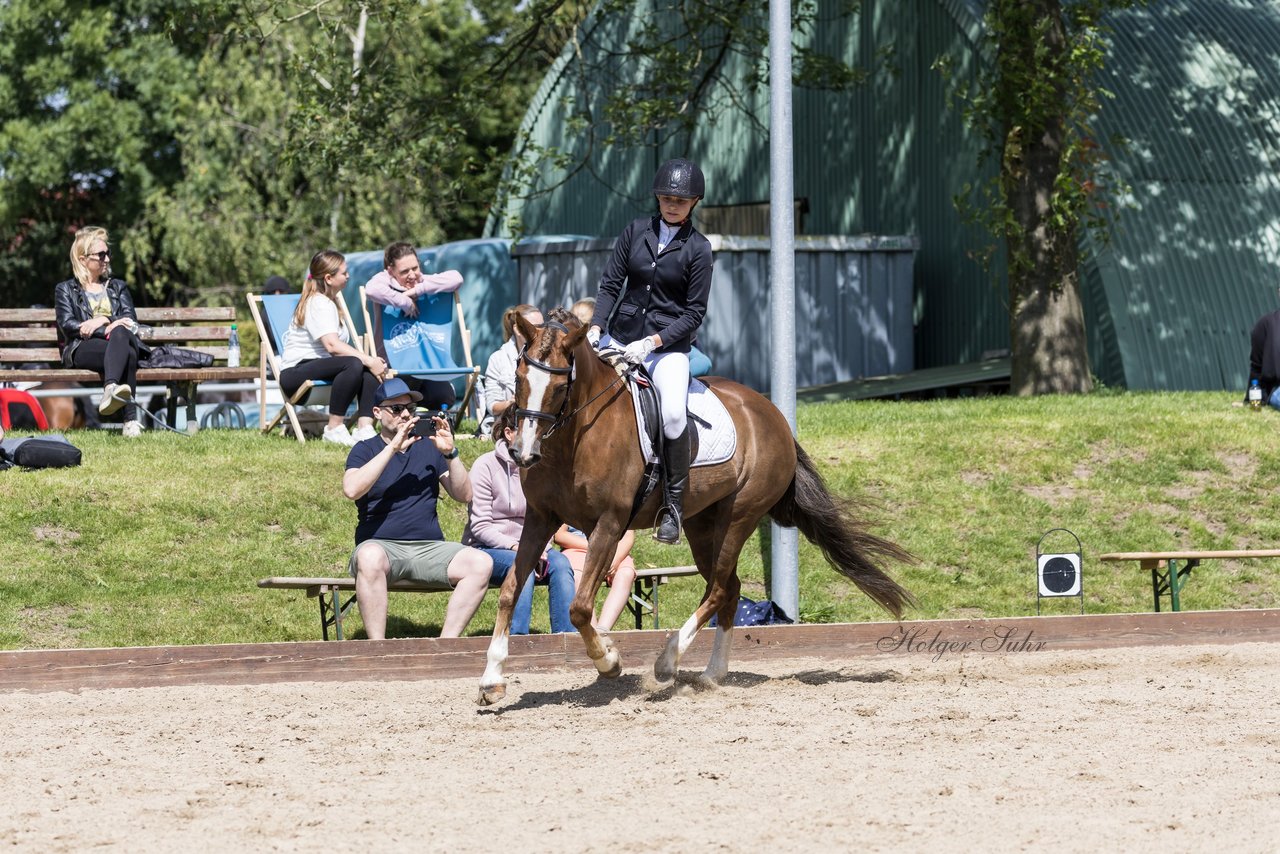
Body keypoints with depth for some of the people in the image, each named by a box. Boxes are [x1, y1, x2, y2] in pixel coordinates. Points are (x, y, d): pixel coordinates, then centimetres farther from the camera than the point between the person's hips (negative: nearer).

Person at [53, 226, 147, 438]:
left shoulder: (118, 287, 29)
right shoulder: (65, 290, 19)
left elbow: (130, 321, 12)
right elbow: (68, 326, 1)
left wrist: (103, 320, -8)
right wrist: (107, 330, -11)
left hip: (122, 340, 3)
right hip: (83, 349, -3)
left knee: (119, 333, -38)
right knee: (127, 354, -37)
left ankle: (111, 389, -59)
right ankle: (131, 417, -56)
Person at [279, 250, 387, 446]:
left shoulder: (330, 300, 21)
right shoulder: (318, 304, -12)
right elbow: (332, 345, -27)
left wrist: (371, 360, -4)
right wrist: (368, 360, -28)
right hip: (296, 372, -10)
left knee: (371, 368, -12)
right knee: (353, 364, -33)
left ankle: (364, 429, -23)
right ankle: (334, 429, -28)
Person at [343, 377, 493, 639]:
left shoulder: (428, 448, 18)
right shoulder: (365, 450, 10)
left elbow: (464, 495, 11)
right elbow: (352, 489, -13)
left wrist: (450, 453, -4)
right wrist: (393, 448, -15)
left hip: (429, 548, 3)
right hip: (381, 546, -3)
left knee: (481, 563, -24)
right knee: (370, 557, -40)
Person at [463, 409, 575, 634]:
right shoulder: (486, 466, -6)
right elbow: (480, 526, -10)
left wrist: (541, 548, -15)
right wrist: (516, 547, -23)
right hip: (486, 548, -4)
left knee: (561, 563, -26)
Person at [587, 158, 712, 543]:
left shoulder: (697, 248, -3)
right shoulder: (636, 231, 6)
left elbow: (694, 312, -4)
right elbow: (610, 283, 7)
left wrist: (653, 342, -15)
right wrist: (596, 327, -8)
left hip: (669, 344, -4)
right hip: (622, 336, 4)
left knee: (673, 411, -28)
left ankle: (673, 504, -17)